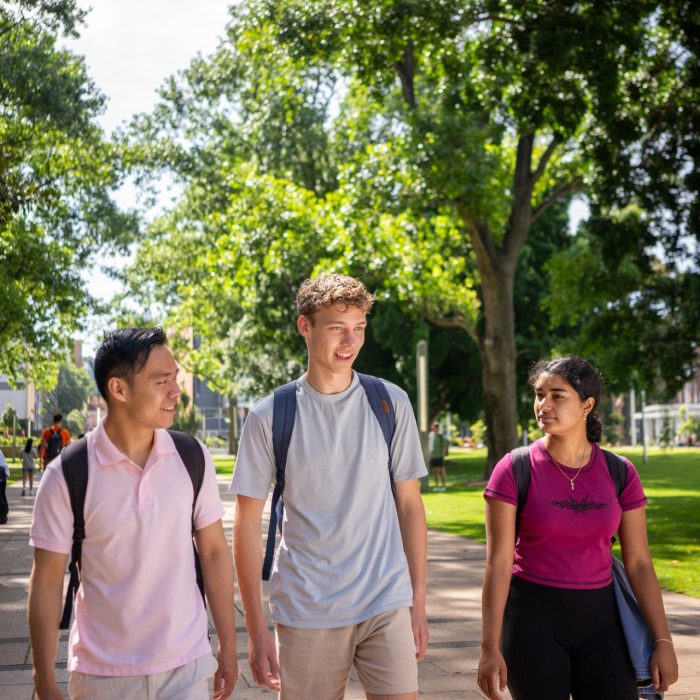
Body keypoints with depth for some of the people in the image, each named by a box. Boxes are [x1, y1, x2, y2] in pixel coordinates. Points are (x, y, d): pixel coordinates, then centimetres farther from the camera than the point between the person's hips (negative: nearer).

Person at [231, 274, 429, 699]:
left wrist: (419, 601, 5)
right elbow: (248, 525, 0)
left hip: (386, 604, 1)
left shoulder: (391, 404, 3)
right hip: (306, 612, -1)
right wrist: (256, 630, -3)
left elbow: (409, 504, 8)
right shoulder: (269, 417, -3)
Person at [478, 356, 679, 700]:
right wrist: (490, 648, -13)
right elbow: (498, 563, -10)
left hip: (598, 622, 3)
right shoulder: (514, 470, -9)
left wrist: (663, 642, -3)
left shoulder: (619, 473, -1)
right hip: (532, 621, -2)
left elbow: (639, 564, 2)